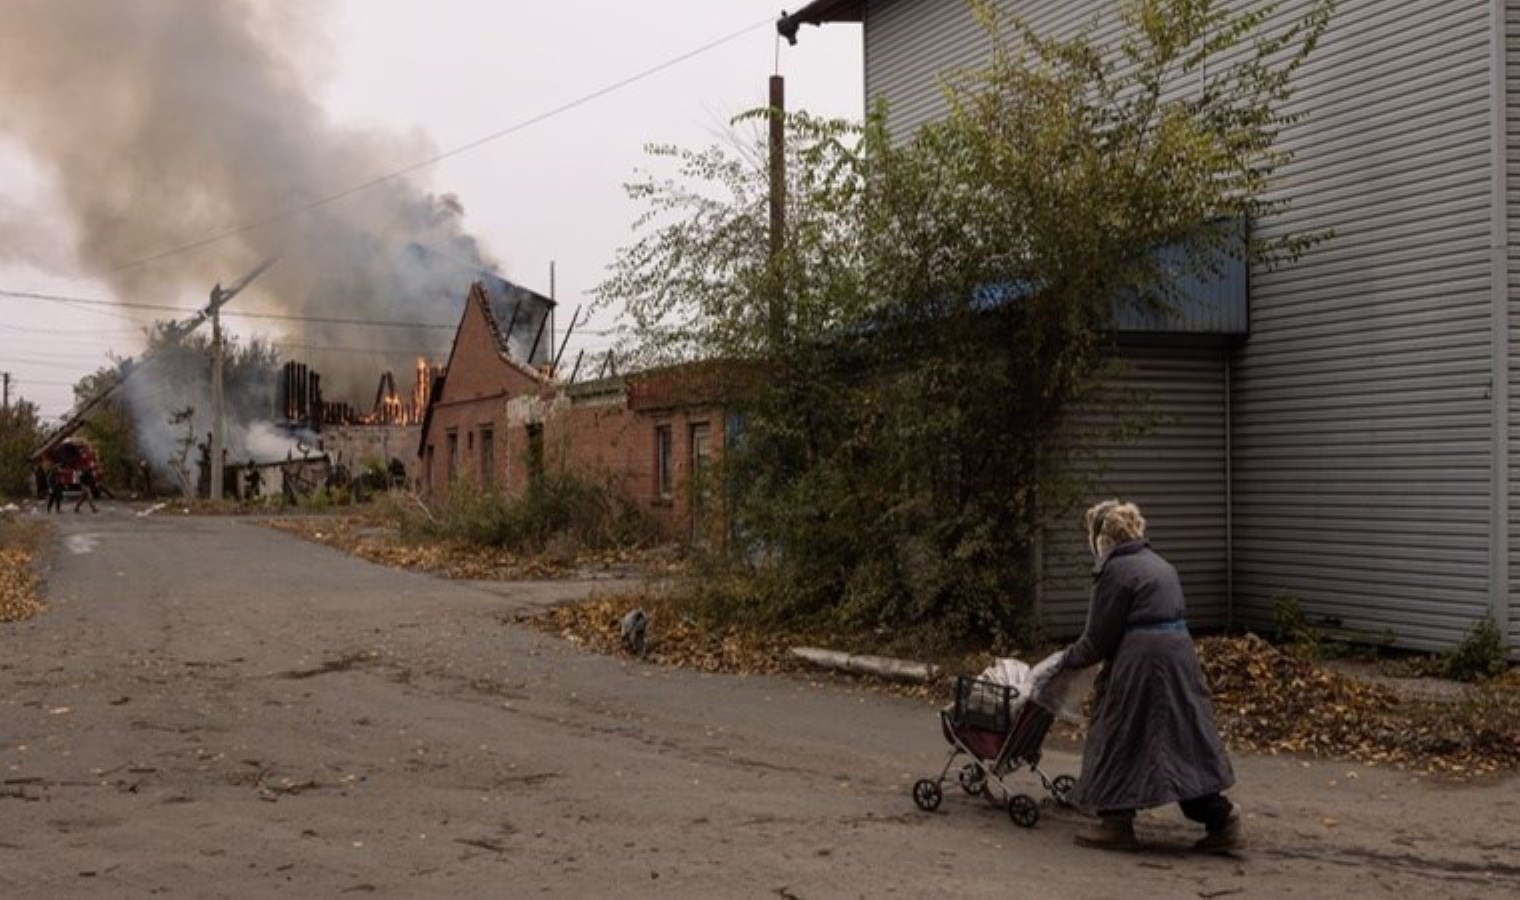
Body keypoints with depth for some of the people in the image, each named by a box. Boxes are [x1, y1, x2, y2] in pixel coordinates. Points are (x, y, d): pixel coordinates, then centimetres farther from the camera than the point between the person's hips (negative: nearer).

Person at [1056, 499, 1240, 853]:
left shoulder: (1115, 571, -9)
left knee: (1120, 738, 4)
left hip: (1140, 665, -8)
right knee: (1185, 737, 11)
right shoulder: (1157, 563, 17)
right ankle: (1222, 819, 8)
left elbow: (1098, 639, -8)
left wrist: (1065, 662, 9)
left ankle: (1116, 824, 12)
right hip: (1179, 655, 8)